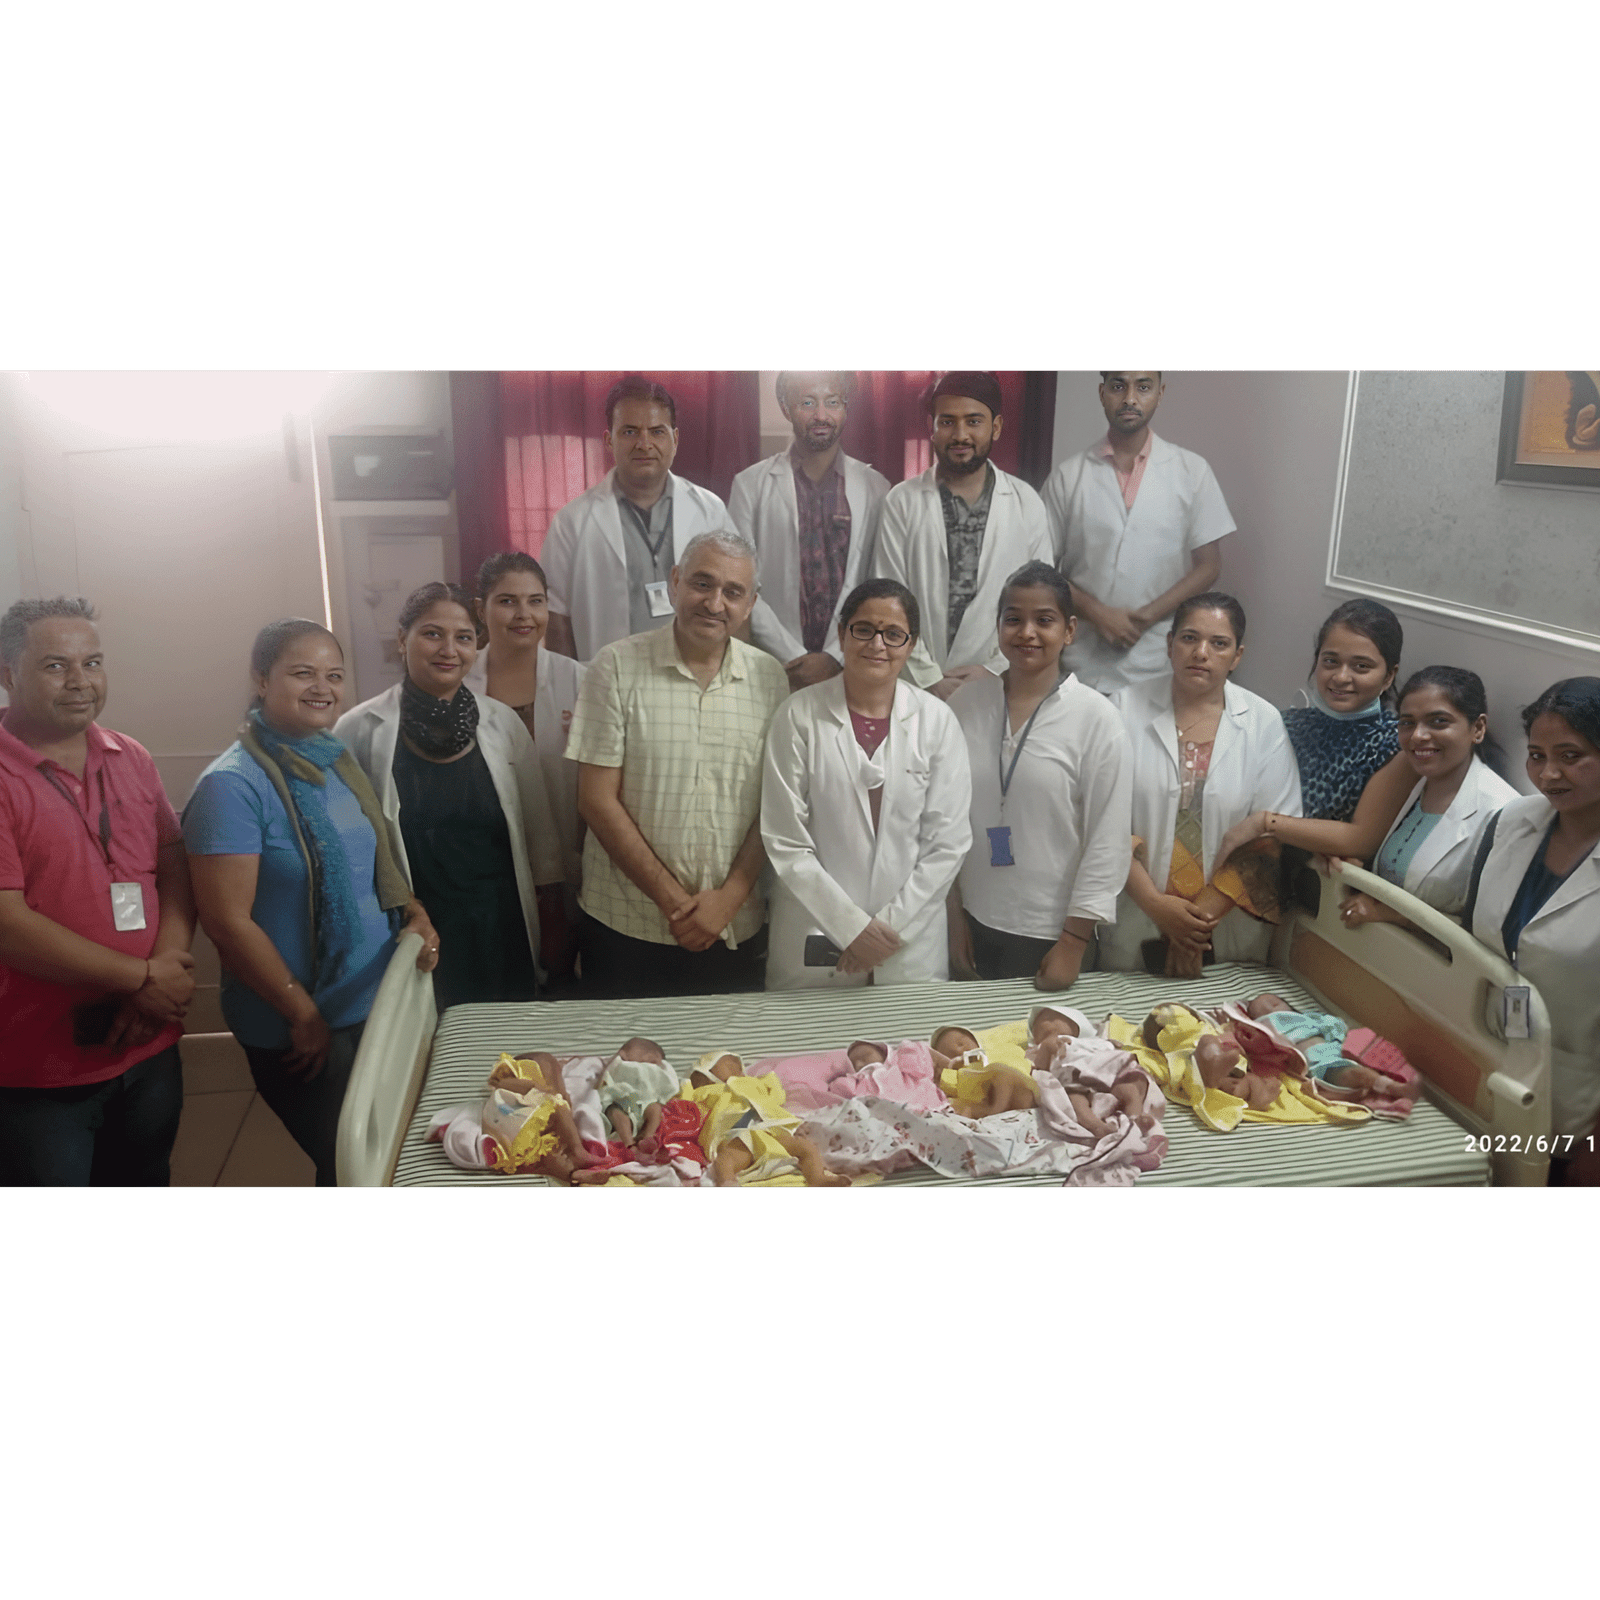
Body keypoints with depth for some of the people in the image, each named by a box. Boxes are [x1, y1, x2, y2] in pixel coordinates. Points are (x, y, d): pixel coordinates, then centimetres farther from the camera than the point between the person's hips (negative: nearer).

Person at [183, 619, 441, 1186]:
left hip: (379, 1002, 7)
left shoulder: (338, 760, 4)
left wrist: (413, 912, -3)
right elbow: (228, 922, -20)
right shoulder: (233, 785, -18)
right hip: (298, 1032, -7)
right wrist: (305, 1015, -15)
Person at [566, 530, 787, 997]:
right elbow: (597, 800, -8)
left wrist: (728, 898, -8)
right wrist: (674, 900, -10)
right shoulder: (617, 667, -6)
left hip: (734, 930, 2)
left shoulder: (770, 678, 1)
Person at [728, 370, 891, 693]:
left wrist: (835, 658, -8)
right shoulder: (750, 485, 4)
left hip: (848, 669, 1)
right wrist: (793, 658, -8)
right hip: (774, 668, -1)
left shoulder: (875, 488, 7)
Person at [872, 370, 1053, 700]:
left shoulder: (1026, 503, 5)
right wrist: (929, 679, -8)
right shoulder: (901, 502, 2)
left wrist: (996, 668, -7)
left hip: (999, 686, 1)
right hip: (916, 689, -1)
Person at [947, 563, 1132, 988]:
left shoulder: (1097, 718, -9)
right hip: (975, 924, 3)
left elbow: (1109, 841, -8)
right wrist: (955, 915, 5)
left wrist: (1074, 943, -8)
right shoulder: (965, 703, -1)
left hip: (1053, 935, -2)